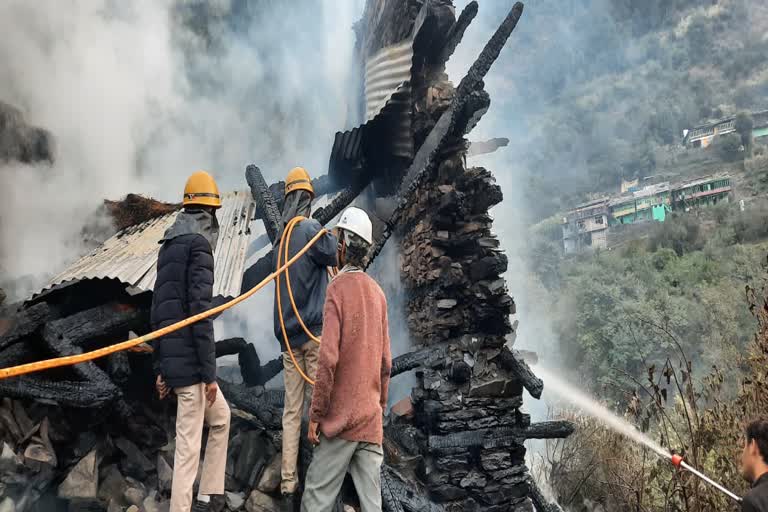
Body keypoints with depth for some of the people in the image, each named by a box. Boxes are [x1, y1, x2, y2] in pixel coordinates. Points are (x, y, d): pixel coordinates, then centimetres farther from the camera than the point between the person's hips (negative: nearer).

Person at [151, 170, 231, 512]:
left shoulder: (169, 246, 15)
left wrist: (160, 369, 20)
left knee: (220, 417, 23)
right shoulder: (199, 245, -11)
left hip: (172, 359, 9)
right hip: (191, 361, -9)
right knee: (189, 443, -3)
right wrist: (210, 373, -16)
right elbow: (200, 312, -18)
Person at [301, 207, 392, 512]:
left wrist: (315, 413, -9)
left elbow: (328, 358, -15)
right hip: (371, 419, 6)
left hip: (341, 417, -6)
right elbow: (386, 361, 12)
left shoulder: (338, 287, -9)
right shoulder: (378, 293, 9)